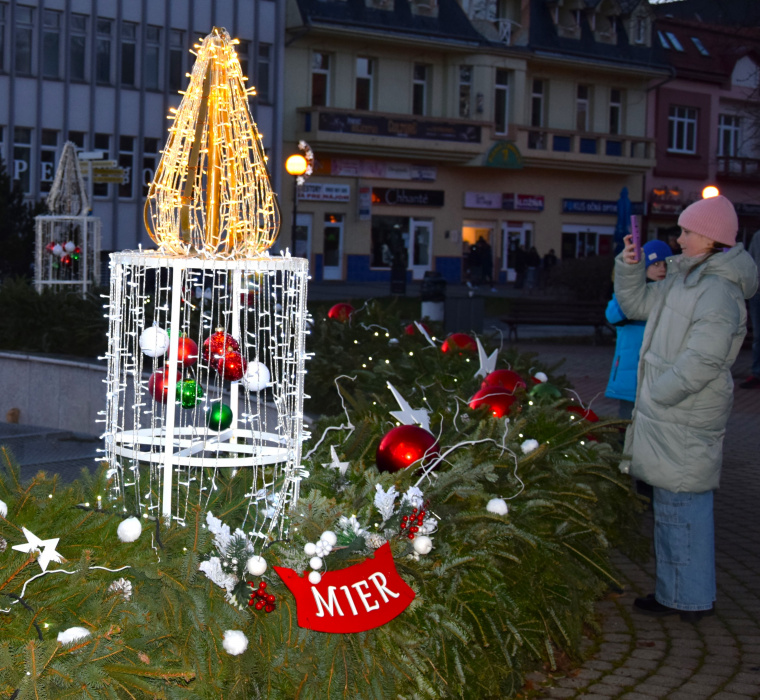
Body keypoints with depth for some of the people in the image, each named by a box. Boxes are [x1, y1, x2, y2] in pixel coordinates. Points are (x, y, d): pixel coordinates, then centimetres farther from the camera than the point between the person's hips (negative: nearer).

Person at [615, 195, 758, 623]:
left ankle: (689, 599, 6)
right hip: (667, 414, 10)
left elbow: (704, 359, -25)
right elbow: (637, 305, 24)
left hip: (686, 423, -10)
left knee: (682, 507, -4)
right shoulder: (684, 280, 13)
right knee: (673, 506, 17)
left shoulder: (719, 291, -18)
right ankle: (675, 593, 27)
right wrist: (629, 267, 8)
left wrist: (659, 393, -18)